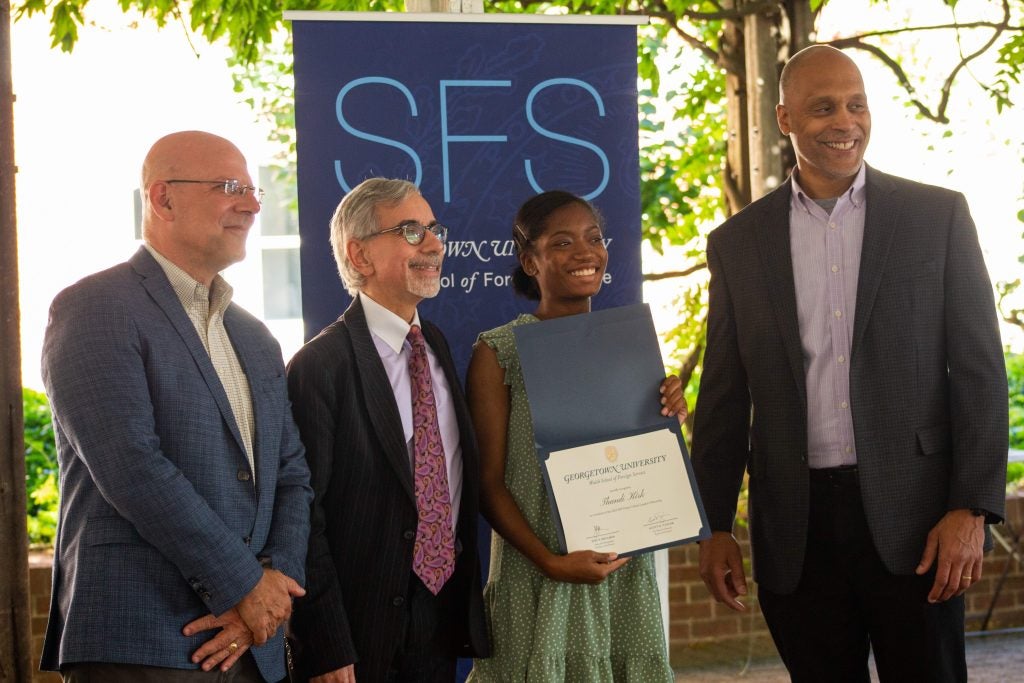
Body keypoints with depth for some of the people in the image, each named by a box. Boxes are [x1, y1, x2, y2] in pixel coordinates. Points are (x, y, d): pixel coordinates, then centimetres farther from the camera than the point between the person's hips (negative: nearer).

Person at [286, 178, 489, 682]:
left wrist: (470, 608, 13)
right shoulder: (319, 367, -13)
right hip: (365, 638, -6)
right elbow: (305, 520, -15)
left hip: (446, 619, 6)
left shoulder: (439, 348, 10)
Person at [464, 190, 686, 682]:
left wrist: (669, 416, -6)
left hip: (627, 575, 4)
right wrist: (551, 562, -18)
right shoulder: (498, 353, -5)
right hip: (540, 581, -4)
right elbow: (489, 482, -6)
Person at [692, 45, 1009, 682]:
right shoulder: (737, 242, 7)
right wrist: (715, 527, 7)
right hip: (796, 527, 2)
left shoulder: (938, 216, 2)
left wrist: (972, 509, -9)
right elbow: (724, 397, 10)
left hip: (911, 515, -1)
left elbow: (979, 371, -1)